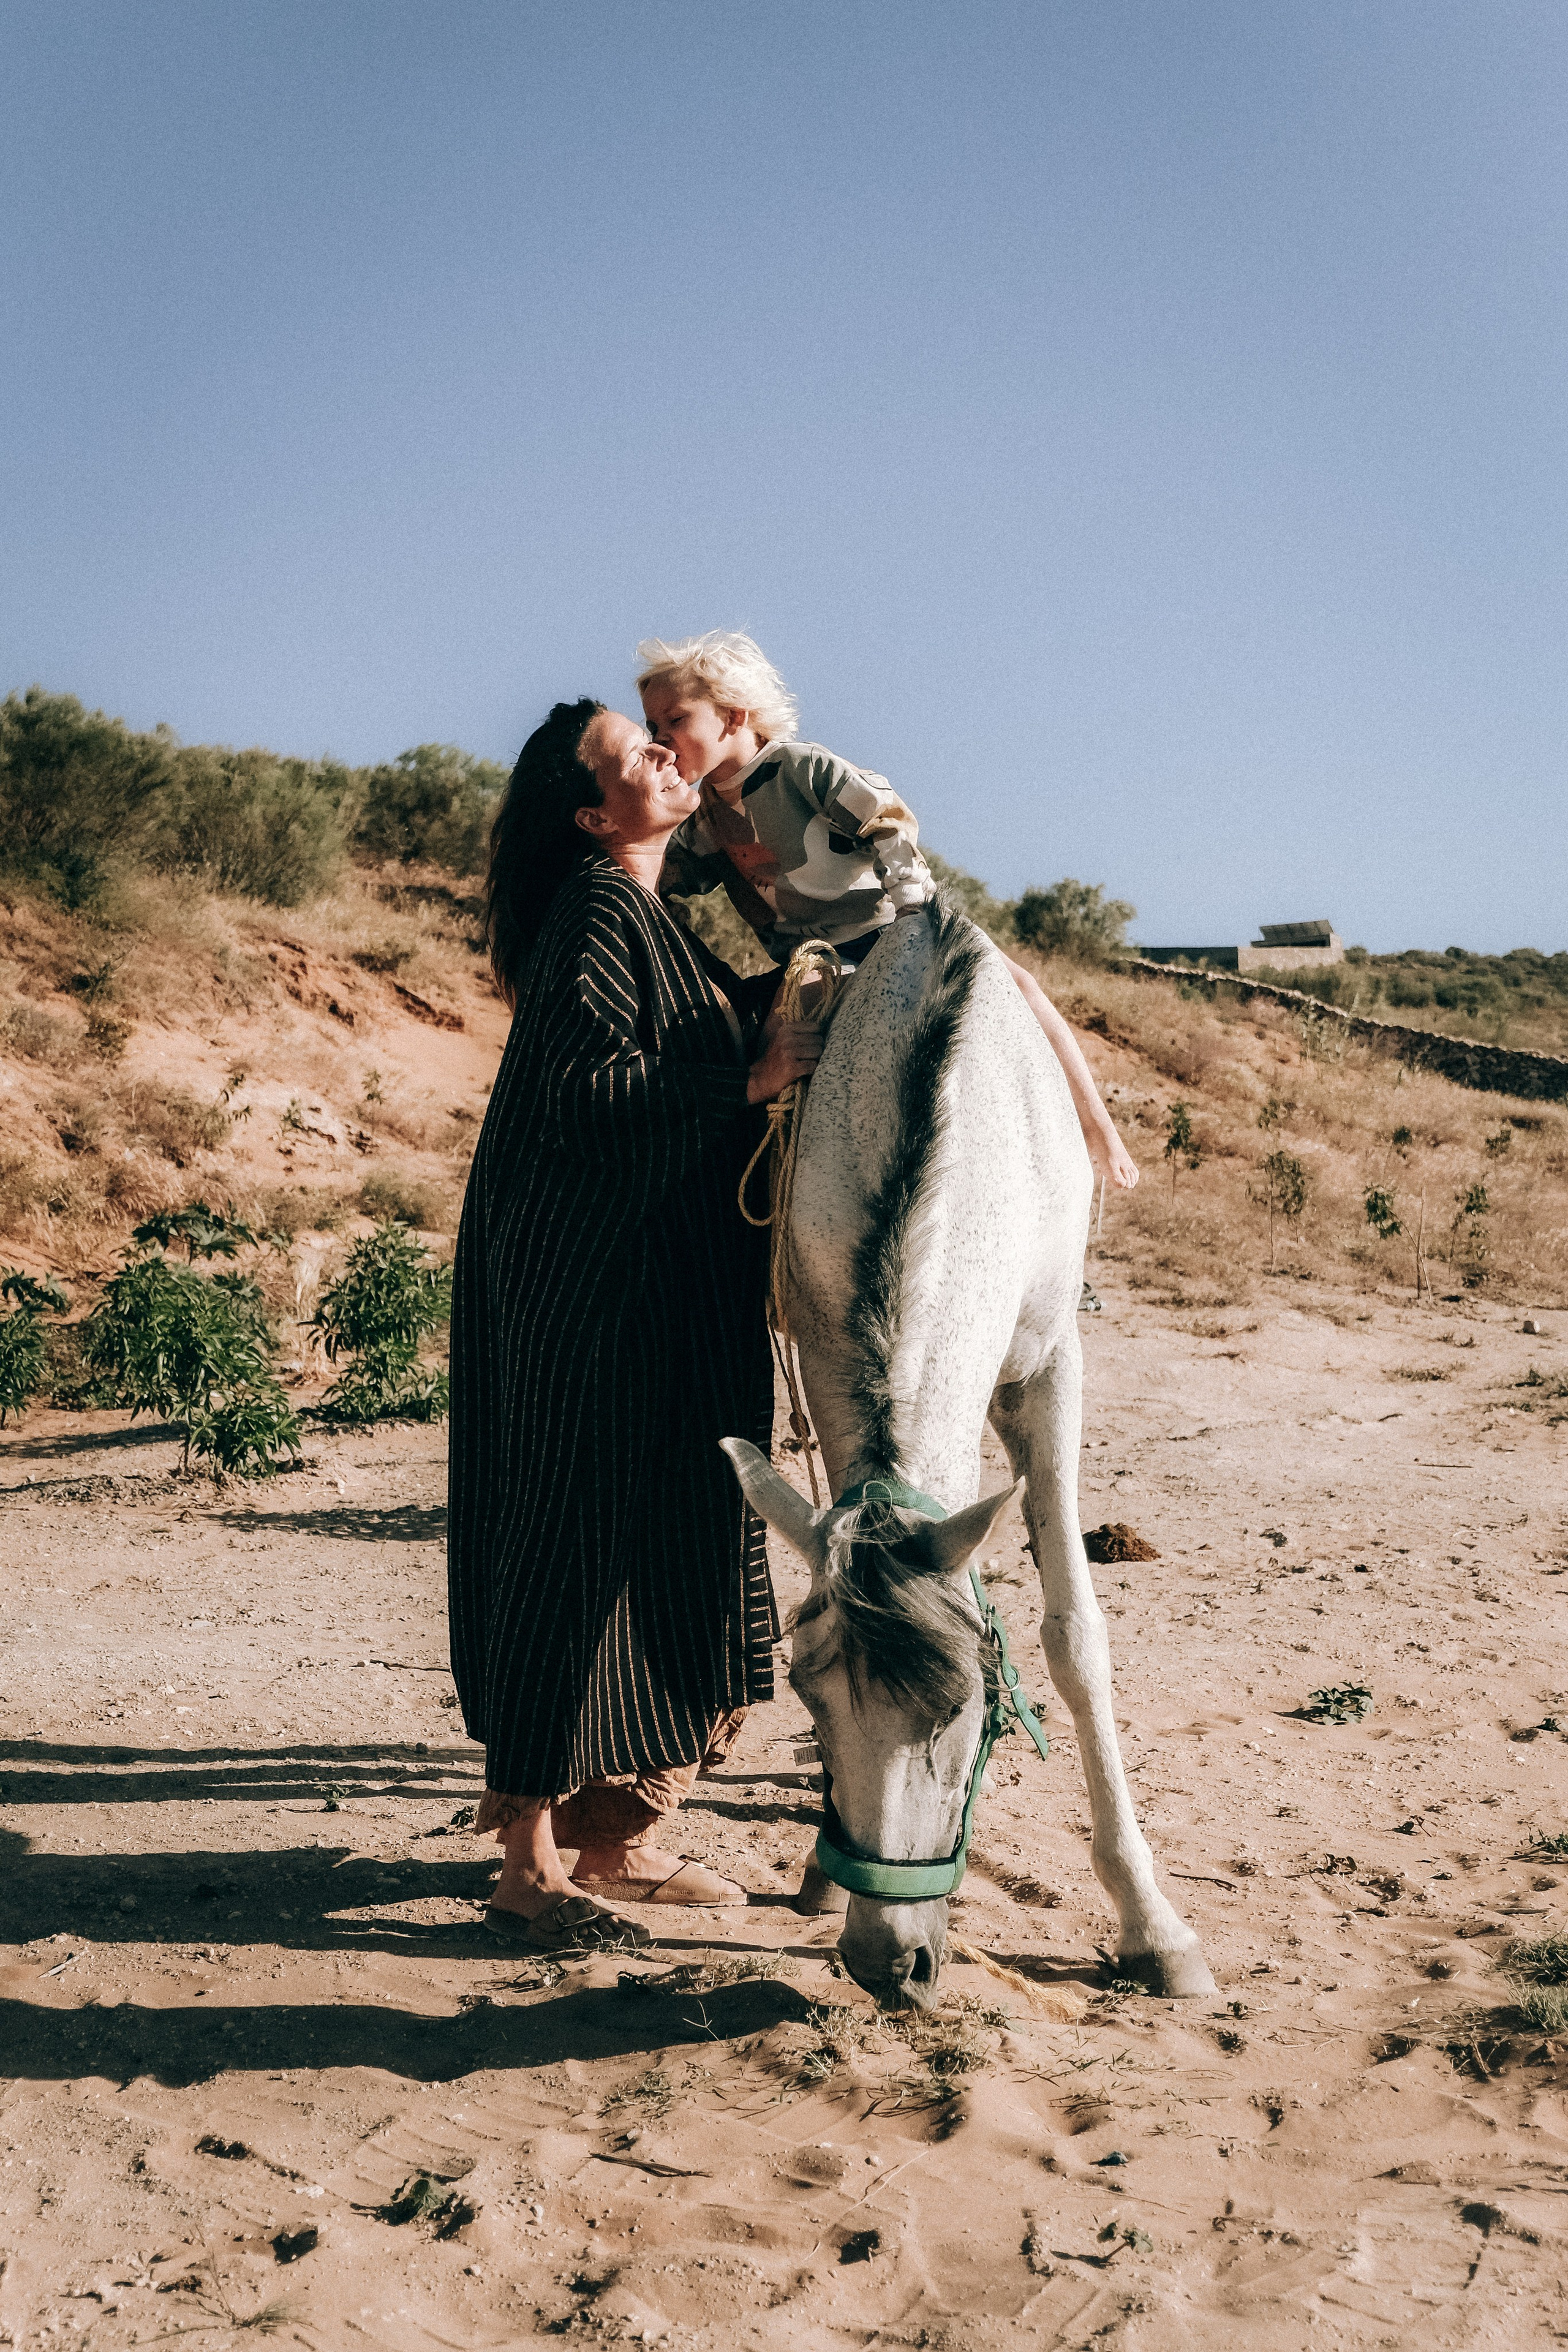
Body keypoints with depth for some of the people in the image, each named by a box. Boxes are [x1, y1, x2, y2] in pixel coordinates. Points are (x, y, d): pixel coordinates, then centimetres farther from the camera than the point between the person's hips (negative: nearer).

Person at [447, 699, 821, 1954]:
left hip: (667, 1293, 10)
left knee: (677, 1554, 12)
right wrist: (748, 1075, -21)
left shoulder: (647, 914, 17)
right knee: (573, 1553, -3)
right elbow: (584, 1083, -23)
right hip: (586, 1288, -10)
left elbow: (699, 1024, 31)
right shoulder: (596, 914, -13)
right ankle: (530, 1862, 11)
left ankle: (618, 1834, 25)